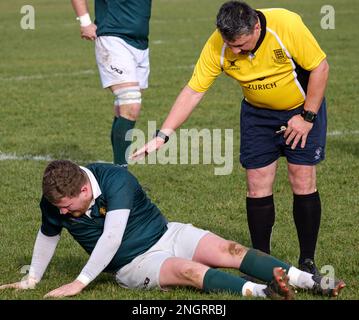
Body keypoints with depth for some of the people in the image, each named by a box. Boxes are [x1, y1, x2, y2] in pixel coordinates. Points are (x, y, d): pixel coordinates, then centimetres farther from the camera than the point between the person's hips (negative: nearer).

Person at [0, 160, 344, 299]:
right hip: (134, 265, 1)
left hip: (167, 234, 0)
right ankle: (262, 292, -52)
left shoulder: (115, 178, -21)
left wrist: (80, 283, -28)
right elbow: (47, 235, 15)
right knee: (188, 271, -31)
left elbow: (112, 237, -27)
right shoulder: (54, 202, -7)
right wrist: (31, 279, 22)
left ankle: (313, 282, -26)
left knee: (227, 250, -22)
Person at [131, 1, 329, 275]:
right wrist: (162, 136, -23)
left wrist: (307, 117, -16)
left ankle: (307, 262, 5)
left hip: (303, 108, -2)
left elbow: (320, 67, -19)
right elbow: (193, 92, -17)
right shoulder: (217, 46, -22)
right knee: (258, 187, -5)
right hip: (257, 113, 2)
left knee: (303, 183, -7)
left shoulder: (287, 25, -31)